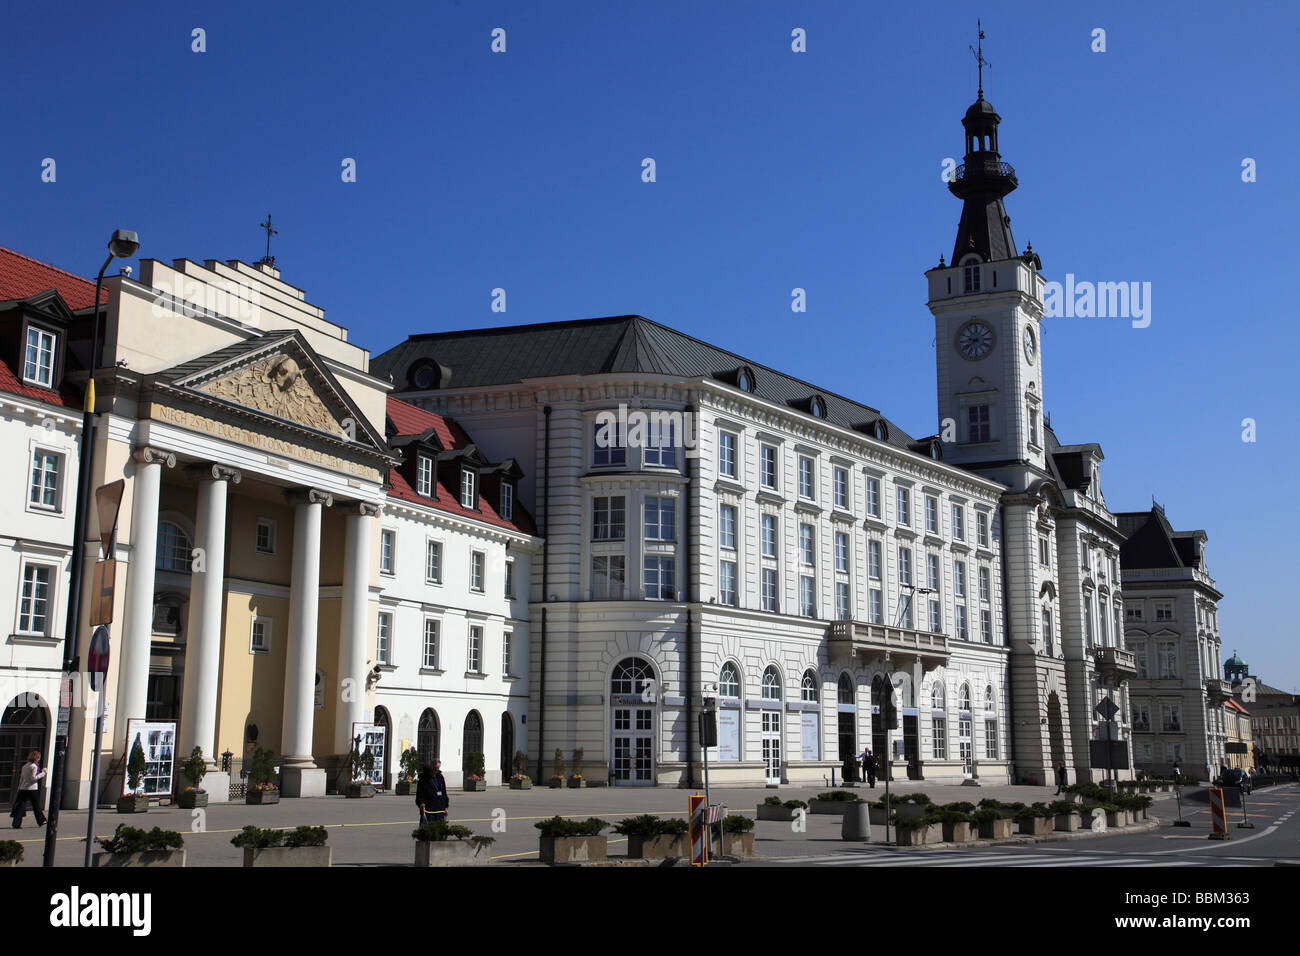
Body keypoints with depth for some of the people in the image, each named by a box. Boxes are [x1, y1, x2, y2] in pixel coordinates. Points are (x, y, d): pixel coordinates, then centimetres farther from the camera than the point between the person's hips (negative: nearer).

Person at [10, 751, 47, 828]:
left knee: (21, 806, 3)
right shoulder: (34, 766, -11)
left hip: (23, 788, 6)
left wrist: (19, 787, 21)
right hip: (32, 789, -6)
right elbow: (33, 778, -17)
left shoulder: (24, 766, 11)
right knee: (36, 805, 8)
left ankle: (16, 824, -4)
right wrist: (43, 773, -11)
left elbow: (21, 778, 15)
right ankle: (41, 821, 18)